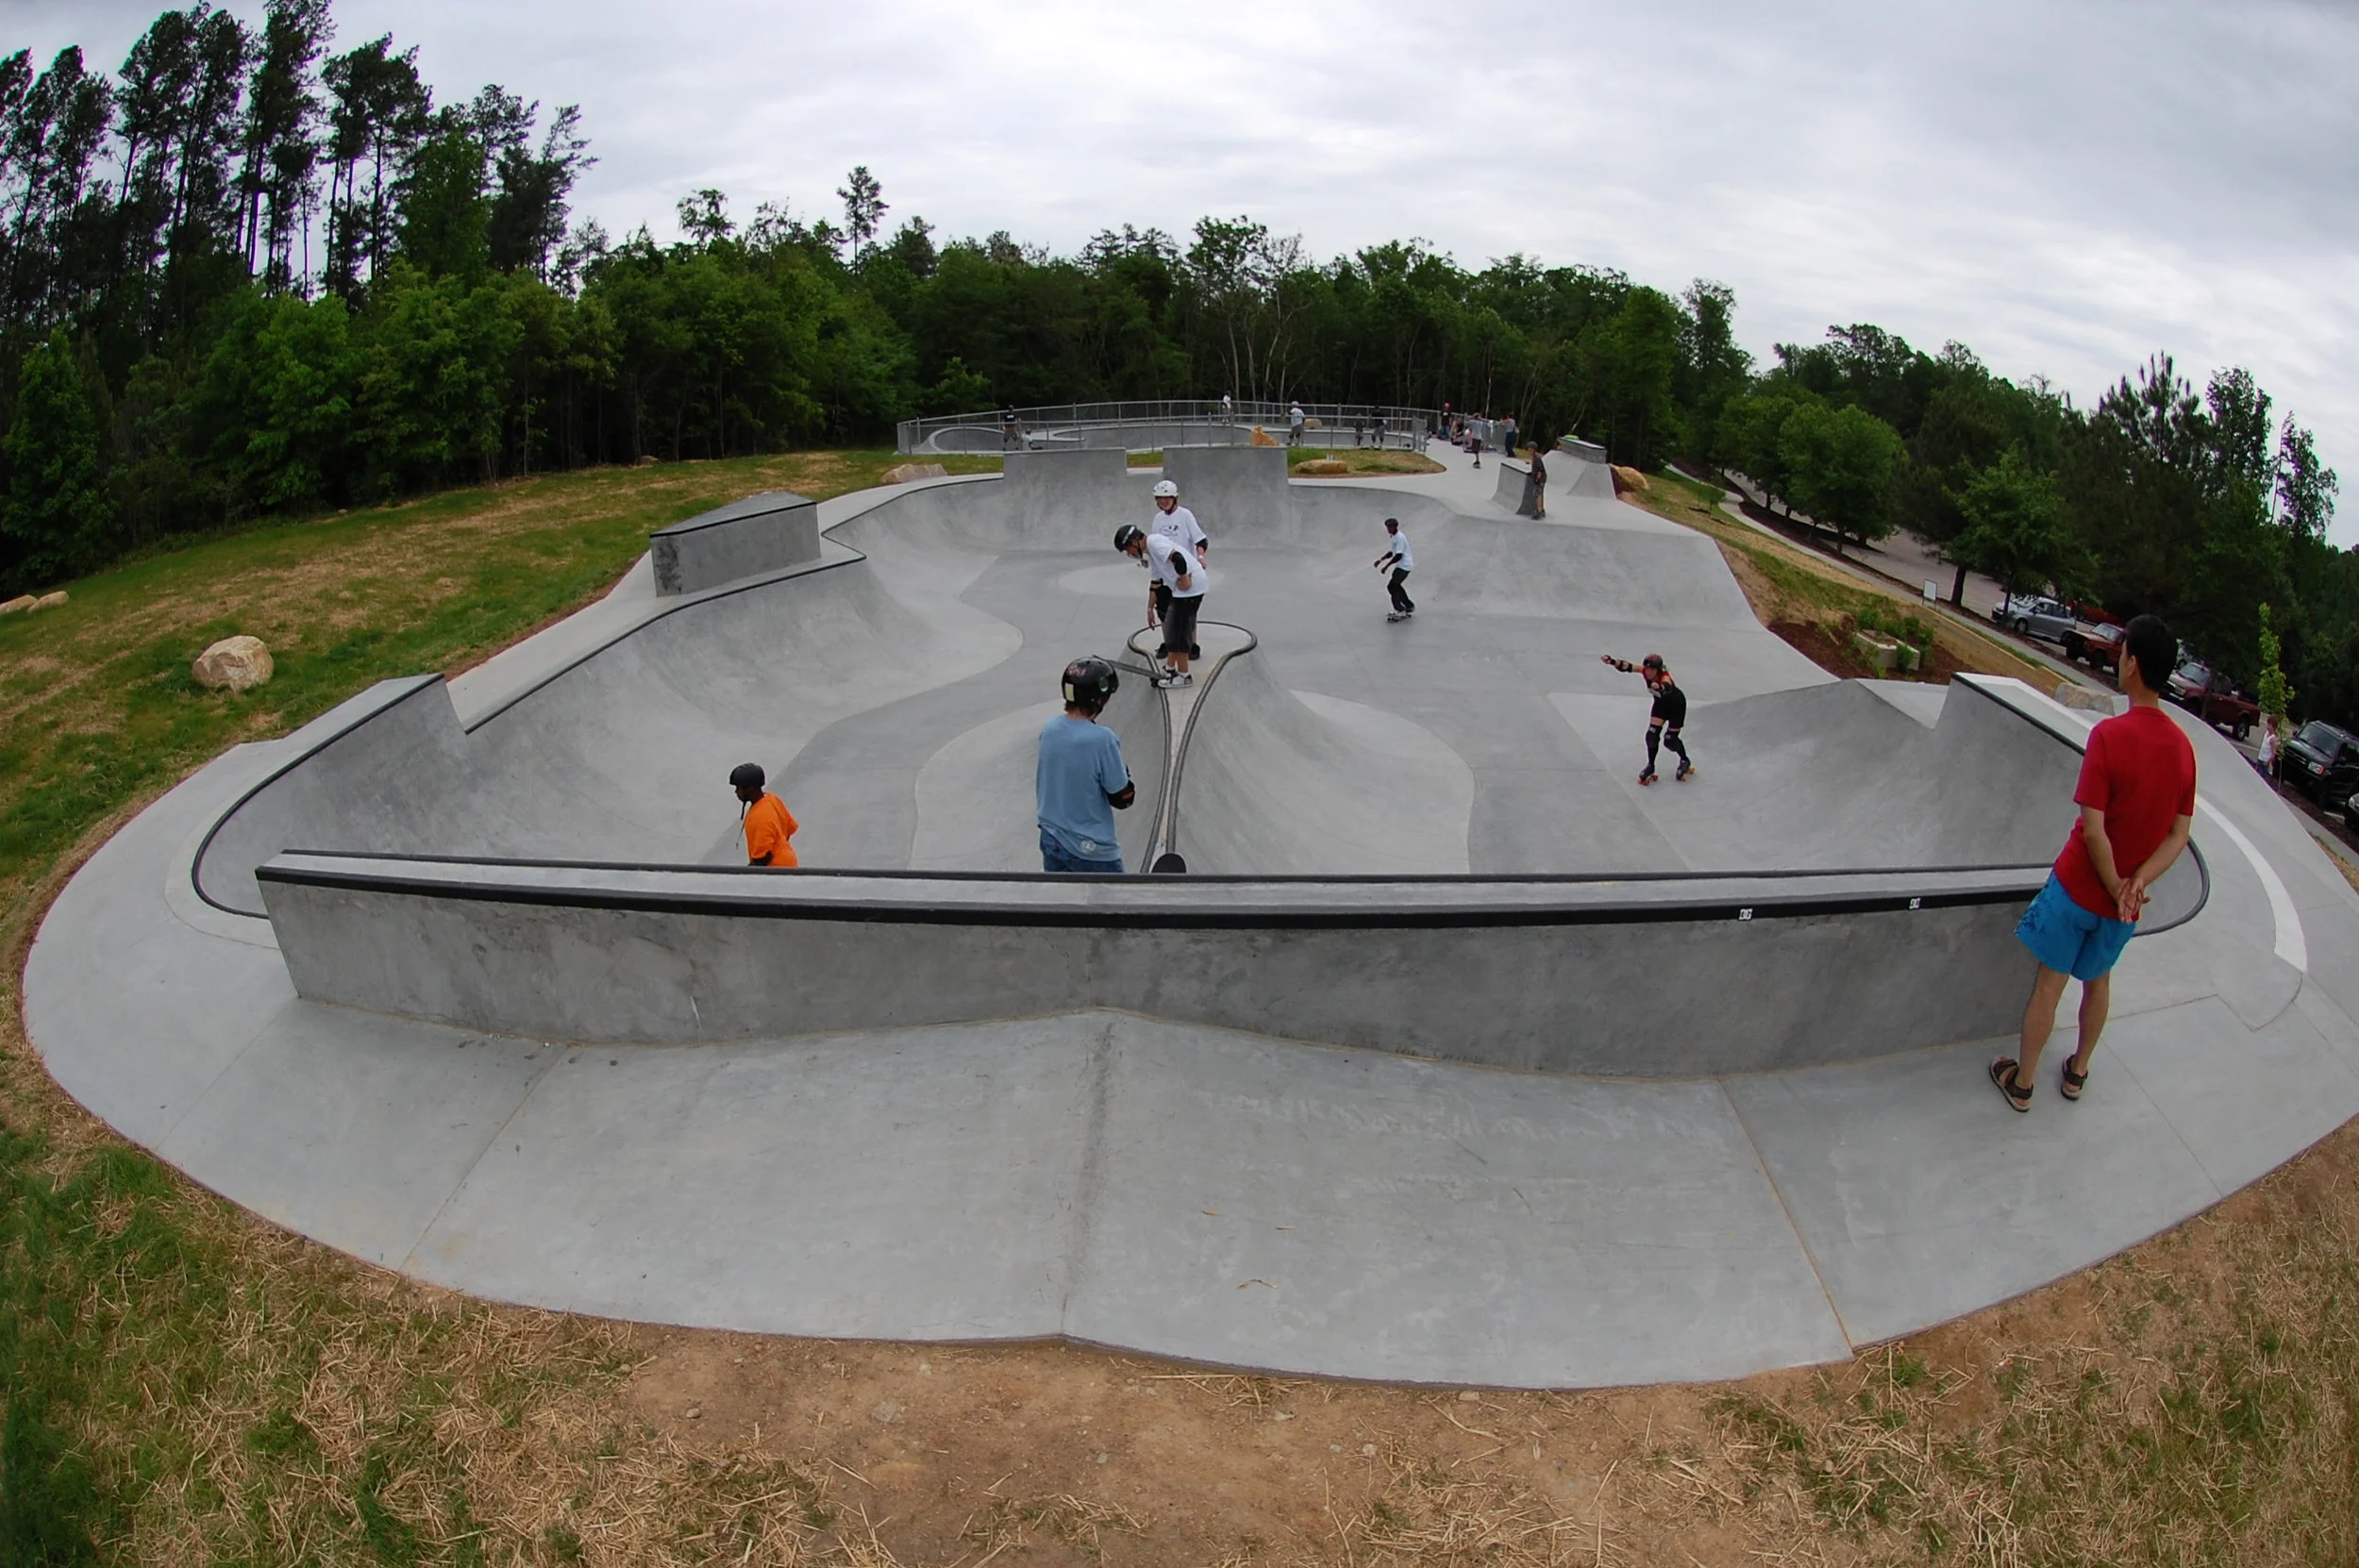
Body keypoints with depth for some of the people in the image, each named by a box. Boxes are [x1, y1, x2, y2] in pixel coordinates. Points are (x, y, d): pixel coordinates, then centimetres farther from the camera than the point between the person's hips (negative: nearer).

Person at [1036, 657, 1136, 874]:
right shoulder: (1103, 740, -23)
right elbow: (1122, 799, -14)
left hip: (1050, 840, 6)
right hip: (1091, 849, -6)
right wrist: (1123, 774, 2)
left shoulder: (1049, 728, -4)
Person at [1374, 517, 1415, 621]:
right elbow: (1391, 553, 23)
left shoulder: (1400, 537, -19)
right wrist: (1381, 559, 11)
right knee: (1396, 586, 18)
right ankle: (1410, 606, 29)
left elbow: (1398, 556, -24)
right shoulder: (1392, 537, 13)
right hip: (1400, 565, 10)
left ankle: (1400, 610, -9)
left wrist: (1386, 566, -23)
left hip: (1404, 566, -10)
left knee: (1392, 586, -12)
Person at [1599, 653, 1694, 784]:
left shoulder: (1664, 676, -40)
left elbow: (1666, 687, -63)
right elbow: (1626, 667, -37)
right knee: (1652, 734, -6)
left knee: (1670, 740, 0)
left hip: (1676, 704, -5)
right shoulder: (1645, 670, -25)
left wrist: (1659, 687, -87)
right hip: (1661, 703, 5)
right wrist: (1612, 661, -57)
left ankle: (1685, 761, 29)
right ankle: (1650, 766, 11)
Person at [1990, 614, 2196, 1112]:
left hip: (2079, 885, -5)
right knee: (2098, 980, 24)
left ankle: (2022, 1083, 21)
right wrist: (2137, 883, -10)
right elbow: (2179, 834, -2)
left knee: (2049, 982, 9)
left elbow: (2093, 829, -24)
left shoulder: (2110, 735, -24)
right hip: (2125, 899, 5)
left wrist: (2116, 887, -13)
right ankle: (2077, 1072, 40)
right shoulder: (2183, 747, -5)